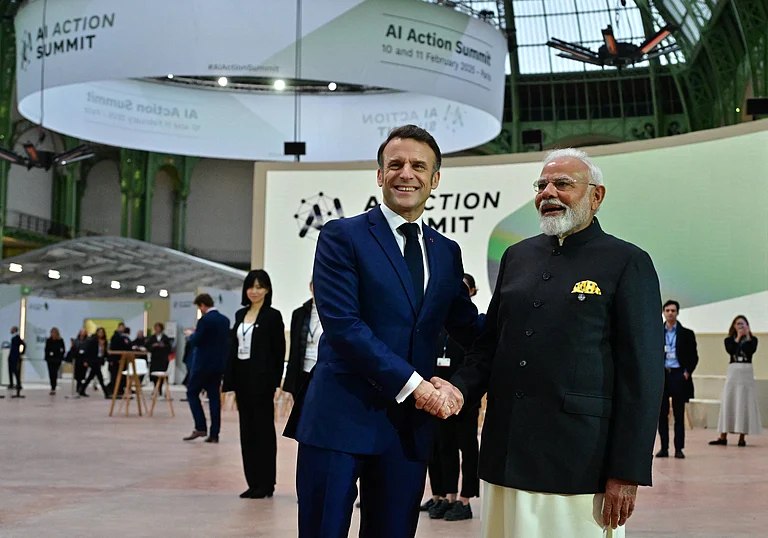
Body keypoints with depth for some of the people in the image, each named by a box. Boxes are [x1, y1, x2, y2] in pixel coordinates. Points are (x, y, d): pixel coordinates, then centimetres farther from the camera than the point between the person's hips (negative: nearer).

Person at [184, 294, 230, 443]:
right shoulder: (225, 320, 9)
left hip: (203, 363, -7)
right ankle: (214, 434, 5)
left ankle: (200, 427, -2)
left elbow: (195, 341, -15)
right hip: (219, 364, 7)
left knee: (192, 393, 7)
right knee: (214, 396, 7)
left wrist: (192, 334, 5)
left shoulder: (205, 320, -15)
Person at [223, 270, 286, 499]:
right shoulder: (240, 315, 13)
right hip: (242, 376, 6)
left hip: (261, 377, -6)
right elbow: (234, 347, 13)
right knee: (246, 429, 8)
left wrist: (274, 382, -14)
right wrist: (230, 379, 8)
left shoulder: (272, 316, -5)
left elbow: (279, 351, -8)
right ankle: (253, 482, 14)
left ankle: (265, 483, 6)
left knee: (263, 428, 0)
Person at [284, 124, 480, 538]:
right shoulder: (342, 237, -2)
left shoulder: (447, 252, 14)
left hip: (411, 423, 5)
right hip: (340, 418, -4)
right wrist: (412, 384, -15)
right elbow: (341, 323, -13)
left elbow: (469, 329, 16)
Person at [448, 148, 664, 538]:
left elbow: (643, 374, -7)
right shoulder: (517, 257, 13)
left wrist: (627, 472, -12)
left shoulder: (627, 263, -3)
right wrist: (460, 389, -3)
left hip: (579, 464, -5)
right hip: (506, 458, 5)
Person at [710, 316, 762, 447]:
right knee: (728, 402, -1)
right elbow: (731, 350, -11)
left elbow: (751, 351, -13)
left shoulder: (752, 339, 7)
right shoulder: (729, 340, 9)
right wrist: (738, 337, -7)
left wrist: (747, 335, -10)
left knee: (744, 403, -2)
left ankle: (742, 437, 3)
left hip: (747, 372, -1)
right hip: (733, 371, 1)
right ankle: (723, 437, 2)